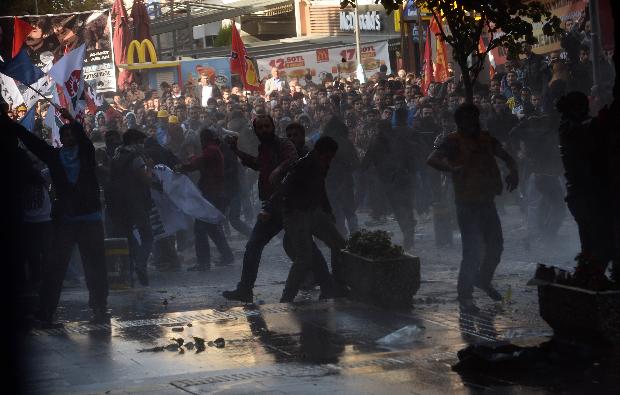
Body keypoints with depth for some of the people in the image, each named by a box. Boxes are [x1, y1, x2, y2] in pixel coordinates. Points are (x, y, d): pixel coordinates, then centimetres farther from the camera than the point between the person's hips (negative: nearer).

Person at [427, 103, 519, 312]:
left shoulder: (486, 139, 9)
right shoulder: (454, 141, -8)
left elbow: (507, 157, 17)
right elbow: (433, 159, -23)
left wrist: (513, 172, -6)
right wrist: (453, 168, -42)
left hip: (487, 201, 7)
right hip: (467, 203, -7)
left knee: (496, 245, 15)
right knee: (473, 250, -10)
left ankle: (483, 279, 39)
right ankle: (465, 295, 0)